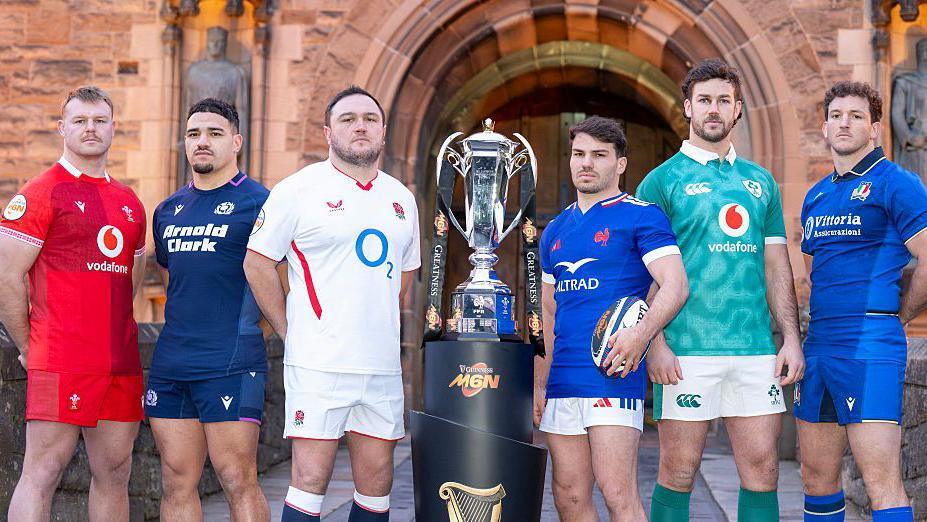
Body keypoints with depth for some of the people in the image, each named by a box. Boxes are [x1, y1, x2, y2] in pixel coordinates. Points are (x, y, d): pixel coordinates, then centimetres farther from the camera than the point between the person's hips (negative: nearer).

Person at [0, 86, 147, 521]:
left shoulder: (129, 203, 16)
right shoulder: (40, 194, -4)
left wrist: (111, 331, 17)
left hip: (122, 364, 7)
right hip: (62, 365, -6)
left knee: (114, 473, 9)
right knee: (43, 472, -6)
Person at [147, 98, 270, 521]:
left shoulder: (258, 202, -4)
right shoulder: (168, 210, 17)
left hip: (230, 365, -6)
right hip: (168, 364, 7)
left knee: (238, 481, -6)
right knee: (177, 482, 8)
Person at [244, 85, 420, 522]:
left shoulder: (401, 199, 14)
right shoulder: (298, 190, -2)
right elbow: (257, 263, -1)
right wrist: (291, 332, -3)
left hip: (383, 366, 5)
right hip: (318, 365, -5)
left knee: (376, 485, 8)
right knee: (310, 480, -5)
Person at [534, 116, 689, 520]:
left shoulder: (641, 215, 0)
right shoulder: (555, 230, 19)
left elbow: (675, 285, -11)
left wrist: (641, 333, -28)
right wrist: (538, 384, 16)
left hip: (613, 374, -6)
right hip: (562, 379, 6)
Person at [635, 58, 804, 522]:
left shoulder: (760, 181, 16)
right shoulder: (662, 180, 3)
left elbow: (777, 266, 17)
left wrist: (791, 336, 7)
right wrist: (655, 343, -13)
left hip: (755, 349, 4)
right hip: (687, 349, -4)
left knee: (762, 467, 5)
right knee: (678, 471, 1)